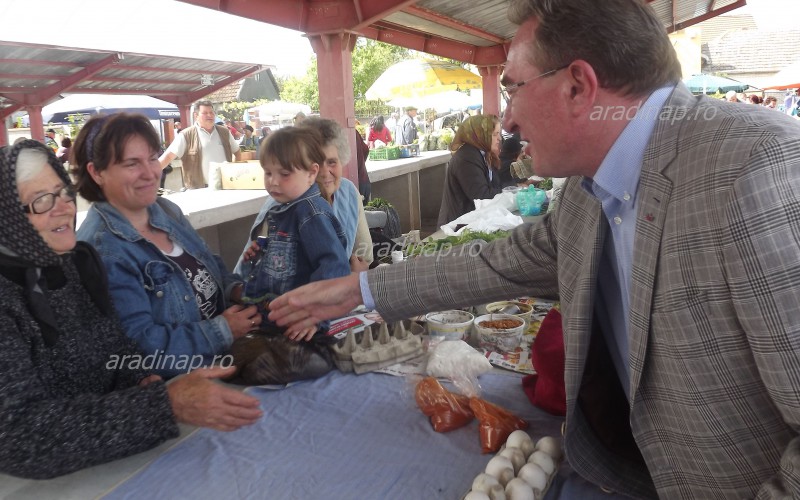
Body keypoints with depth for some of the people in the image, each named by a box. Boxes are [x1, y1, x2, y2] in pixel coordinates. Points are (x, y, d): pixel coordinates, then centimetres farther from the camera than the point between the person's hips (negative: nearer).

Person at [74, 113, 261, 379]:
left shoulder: (167, 210, 5)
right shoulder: (101, 251, -21)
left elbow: (210, 265, 18)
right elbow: (137, 342, -23)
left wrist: (237, 289, -3)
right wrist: (223, 331, -20)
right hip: (175, 382, -8)